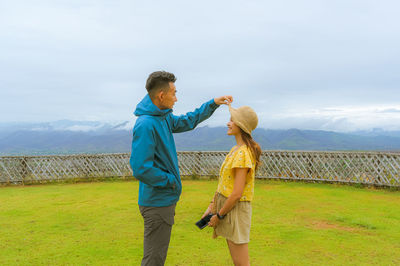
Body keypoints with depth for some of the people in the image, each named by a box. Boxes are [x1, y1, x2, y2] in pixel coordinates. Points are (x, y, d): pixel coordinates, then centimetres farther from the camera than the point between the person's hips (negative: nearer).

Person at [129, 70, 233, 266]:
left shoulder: (164, 117, 7)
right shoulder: (145, 125, -23)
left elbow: (186, 122, 26)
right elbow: (141, 169, -28)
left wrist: (213, 104, 21)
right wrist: (171, 181, -15)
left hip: (165, 199, 9)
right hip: (157, 203, -9)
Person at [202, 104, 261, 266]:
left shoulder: (243, 153, -21)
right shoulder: (235, 149, 9)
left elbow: (237, 193, -23)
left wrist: (219, 215, -12)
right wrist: (212, 206, 10)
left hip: (236, 208, -9)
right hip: (225, 204, 9)